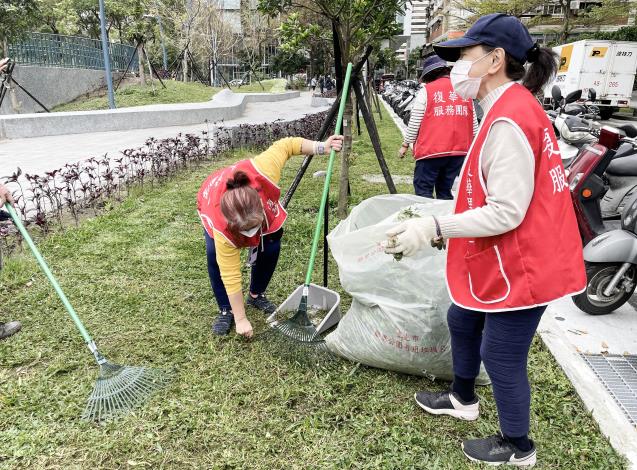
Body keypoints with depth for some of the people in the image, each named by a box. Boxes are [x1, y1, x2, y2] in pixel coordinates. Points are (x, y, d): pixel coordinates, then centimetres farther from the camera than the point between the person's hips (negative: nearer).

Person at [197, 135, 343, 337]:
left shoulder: (262, 172, -44)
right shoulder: (222, 229, -44)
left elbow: (284, 146, -25)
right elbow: (230, 276, -34)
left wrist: (321, 147, -27)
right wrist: (241, 319, -27)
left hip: (252, 204, 3)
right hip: (211, 203, -3)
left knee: (271, 247, -10)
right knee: (215, 256, -25)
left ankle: (256, 295, 15)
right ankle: (226, 311, -4)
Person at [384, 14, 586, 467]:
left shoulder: (508, 121, -25)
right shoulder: (512, 108, 9)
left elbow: (506, 212, -27)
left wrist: (434, 228, -24)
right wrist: (442, 227, 13)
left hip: (520, 264, -11)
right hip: (502, 259, 11)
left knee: (502, 357, 6)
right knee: (463, 320, 24)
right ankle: (463, 399, 47)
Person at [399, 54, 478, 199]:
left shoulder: (426, 90, -5)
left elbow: (414, 122, -4)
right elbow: (474, 124, 12)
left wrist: (405, 145, 8)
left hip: (431, 150, -5)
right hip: (459, 150, 5)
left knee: (423, 190, 1)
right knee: (445, 191, 13)